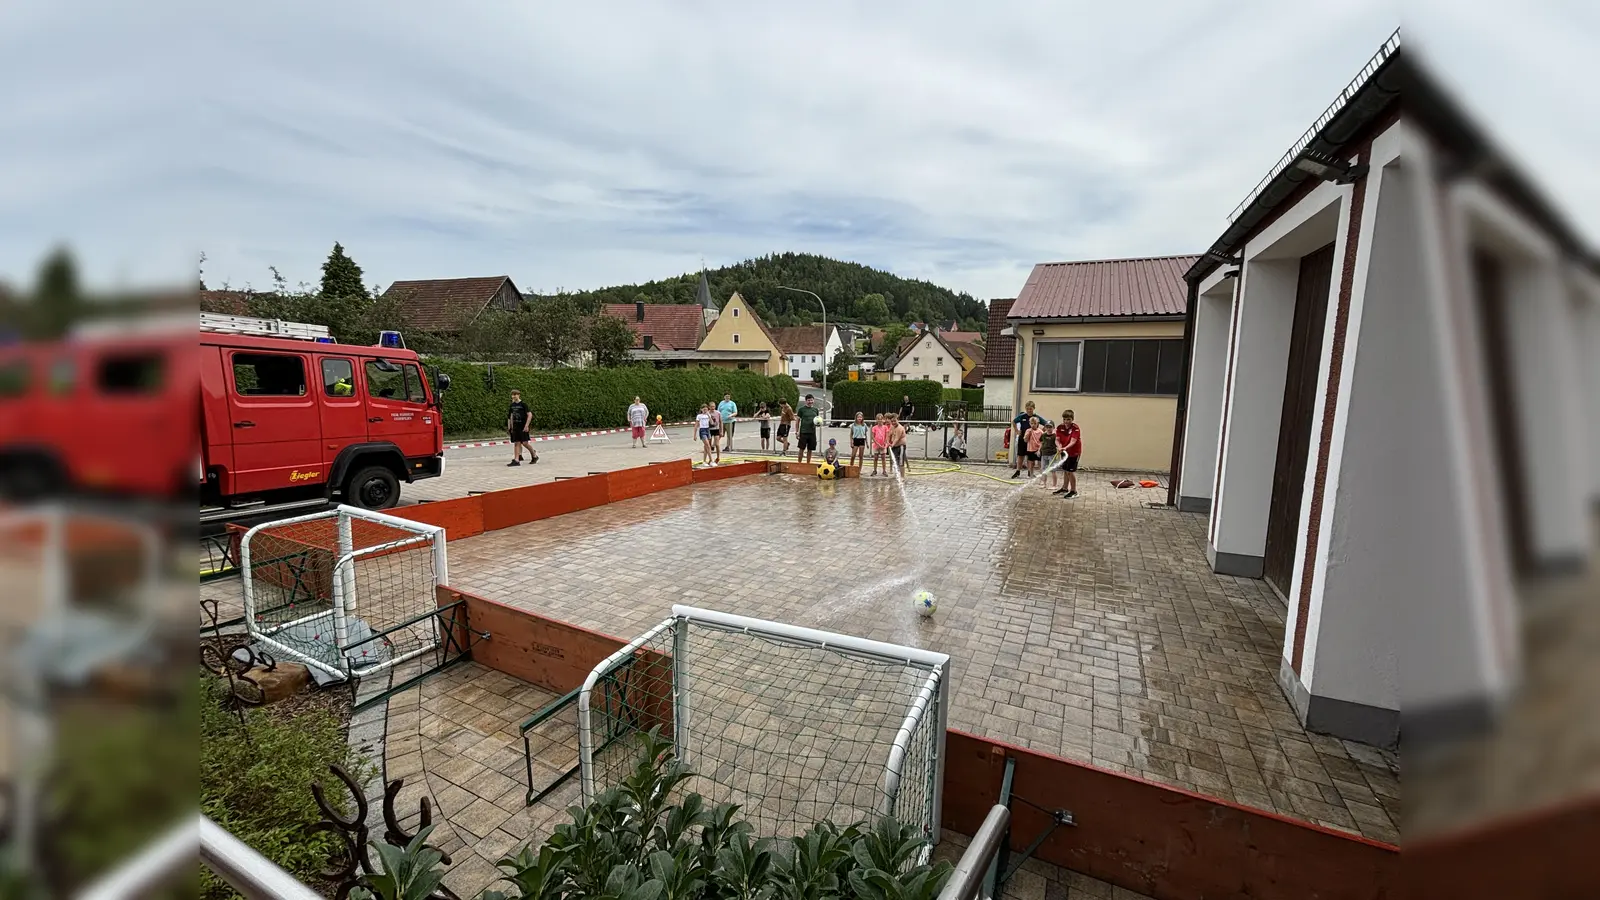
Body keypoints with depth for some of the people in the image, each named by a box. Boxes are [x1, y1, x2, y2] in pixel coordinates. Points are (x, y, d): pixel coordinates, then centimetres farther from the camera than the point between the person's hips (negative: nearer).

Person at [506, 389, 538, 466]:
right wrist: (510, 427, 15)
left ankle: (534, 456, 13)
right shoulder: (512, 405, 10)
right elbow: (511, 416, 19)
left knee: (524, 443, -6)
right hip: (515, 427, 6)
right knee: (516, 443, 2)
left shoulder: (523, 404, -8)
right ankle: (516, 460, 0)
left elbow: (530, 415, -12)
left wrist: (526, 426, -17)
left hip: (523, 427, -6)